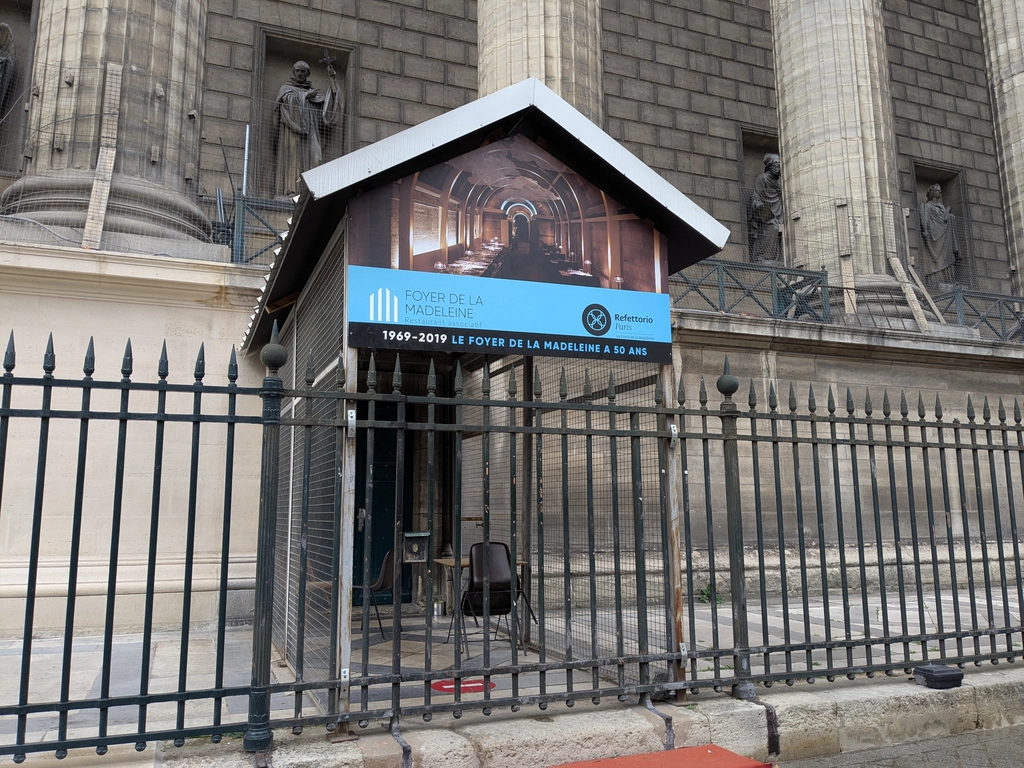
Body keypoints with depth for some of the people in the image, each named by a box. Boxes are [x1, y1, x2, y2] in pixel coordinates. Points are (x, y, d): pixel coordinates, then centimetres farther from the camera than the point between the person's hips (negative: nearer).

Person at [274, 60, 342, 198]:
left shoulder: (314, 92, 25)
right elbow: (290, 99, -9)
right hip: (292, 133, -4)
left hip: (309, 134, 4)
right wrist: (306, 95, 2)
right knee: (293, 160, -16)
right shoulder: (286, 88, 14)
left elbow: (332, 99, 11)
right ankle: (290, 191, -24)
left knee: (309, 161, -10)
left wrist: (332, 79, 9)